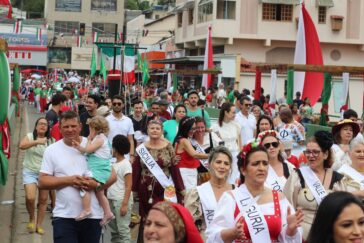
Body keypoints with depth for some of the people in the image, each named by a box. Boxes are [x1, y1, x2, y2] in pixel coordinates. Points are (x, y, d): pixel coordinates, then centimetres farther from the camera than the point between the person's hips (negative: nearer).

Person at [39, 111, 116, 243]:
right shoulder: (52, 150, 4)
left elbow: (112, 175, 4)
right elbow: (42, 182, 0)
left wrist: (97, 184, -16)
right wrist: (69, 180, -13)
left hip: (93, 215, 1)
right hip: (64, 216, -1)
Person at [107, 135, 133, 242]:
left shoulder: (126, 164, -9)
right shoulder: (114, 163, 13)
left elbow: (128, 186, -13)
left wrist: (125, 204, -19)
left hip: (121, 201, -8)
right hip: (111, 200, 8)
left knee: (123, 230, -6)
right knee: (113, 230, 14)